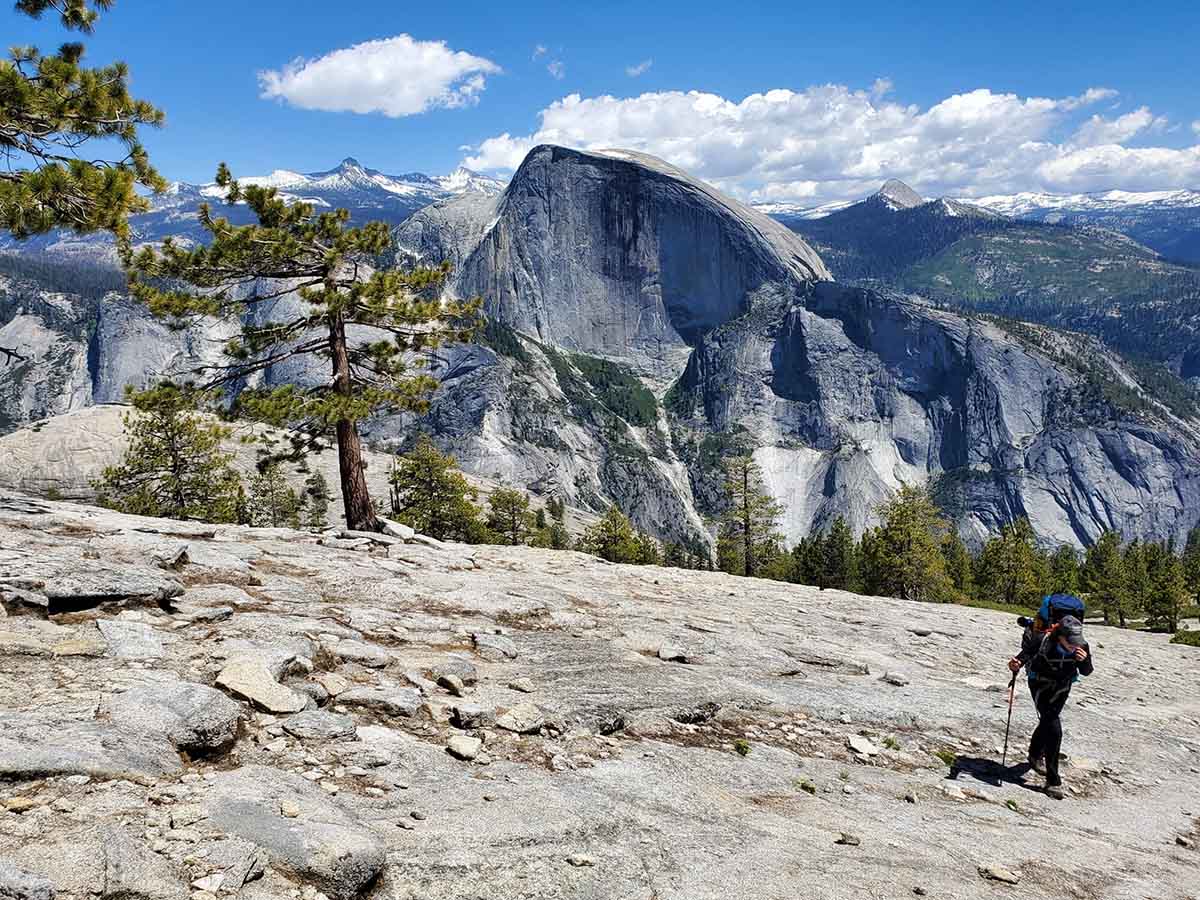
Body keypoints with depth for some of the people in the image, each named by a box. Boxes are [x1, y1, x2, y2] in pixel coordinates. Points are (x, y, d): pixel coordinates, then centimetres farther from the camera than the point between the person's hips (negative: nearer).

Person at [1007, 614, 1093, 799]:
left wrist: (1084, 660, -38)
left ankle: (1036, 756, 54)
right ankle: (1053, 781, -12)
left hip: (1063, 686, 5)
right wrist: (1017, 663, -41)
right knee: (1053, 728, -17)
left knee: (1048, 721, 25)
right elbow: (1026, 653, -20)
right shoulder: (1042, 641, -33)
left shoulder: (1081, 646, -22)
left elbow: (1086, 672, -17)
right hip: (1041, 684, -5)